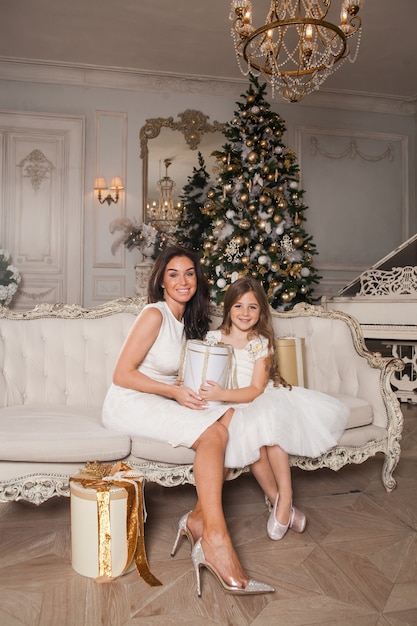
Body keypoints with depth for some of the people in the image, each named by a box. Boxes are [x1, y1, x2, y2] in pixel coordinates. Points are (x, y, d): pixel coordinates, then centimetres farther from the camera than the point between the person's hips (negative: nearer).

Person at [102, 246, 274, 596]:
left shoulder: (186, 320, 14)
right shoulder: (154, 315, -11)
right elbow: (122, 374, -15)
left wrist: (195, 390, 0)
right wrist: (174, 391, -19)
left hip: (159, 403, 8)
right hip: (128, 403, -7)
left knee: (226, 421, -16)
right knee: (211, 433, -26)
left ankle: (200, 518, -15)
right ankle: (214, 535, -26)